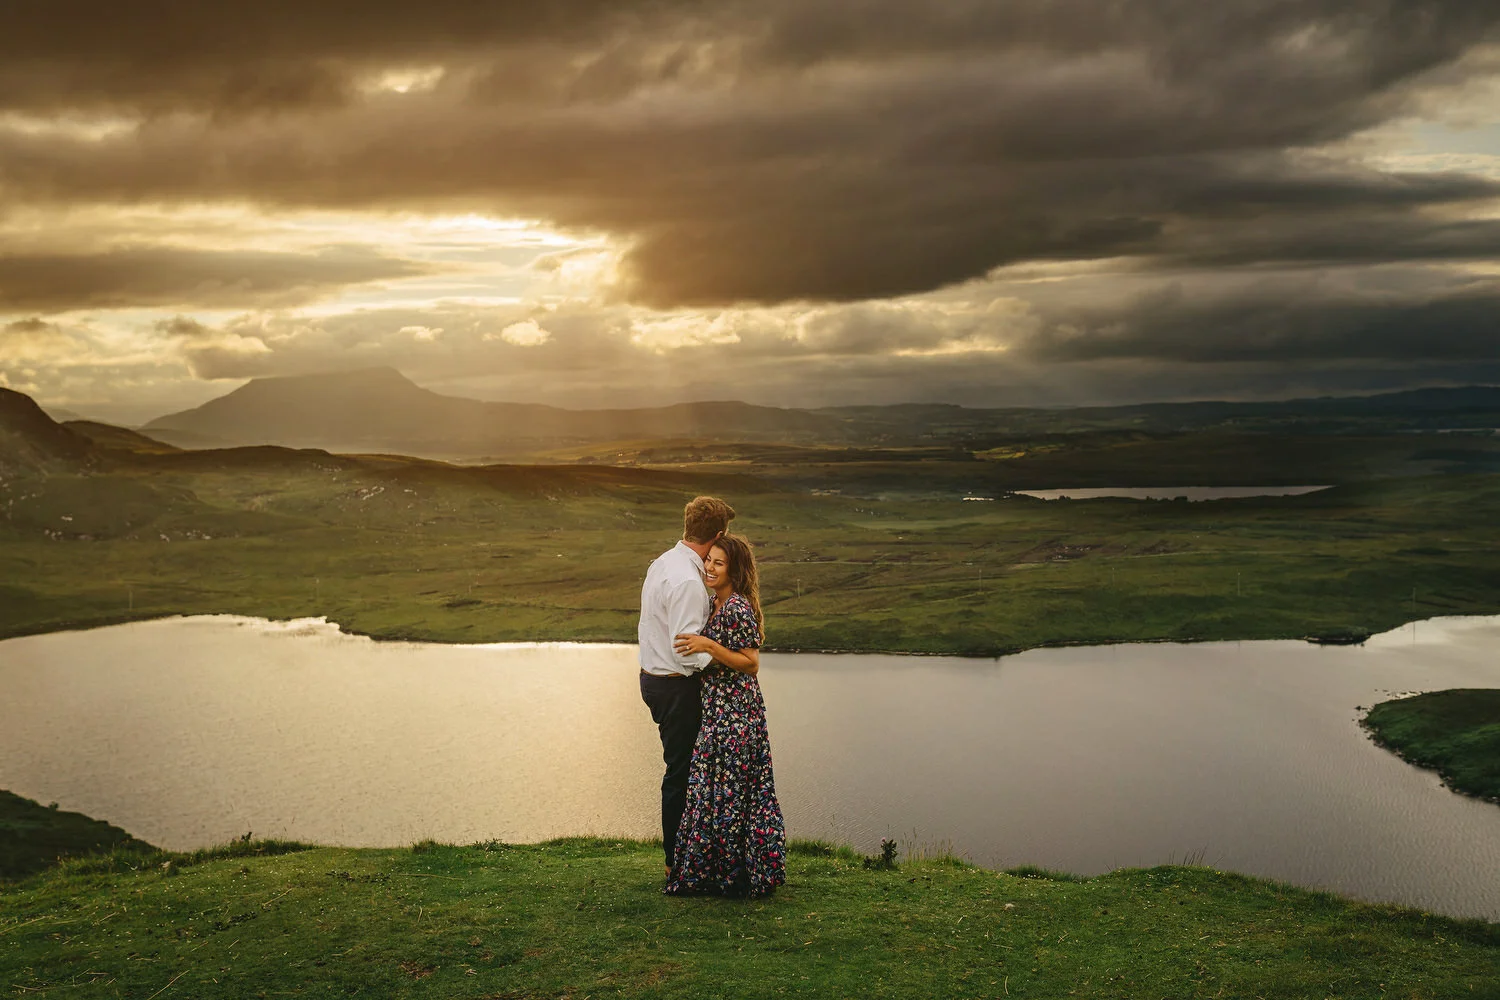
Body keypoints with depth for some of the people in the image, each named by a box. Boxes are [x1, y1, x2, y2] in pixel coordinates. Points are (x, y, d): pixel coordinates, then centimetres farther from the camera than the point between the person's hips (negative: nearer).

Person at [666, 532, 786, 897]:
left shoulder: (737, 609, -18)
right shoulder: (717, 604, 12)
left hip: (734, 712, -10)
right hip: (719, 707, 10)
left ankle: (732, 874, 7)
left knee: (725, 789, -3)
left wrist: (708, 646, -25)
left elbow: (751, 664, -19)